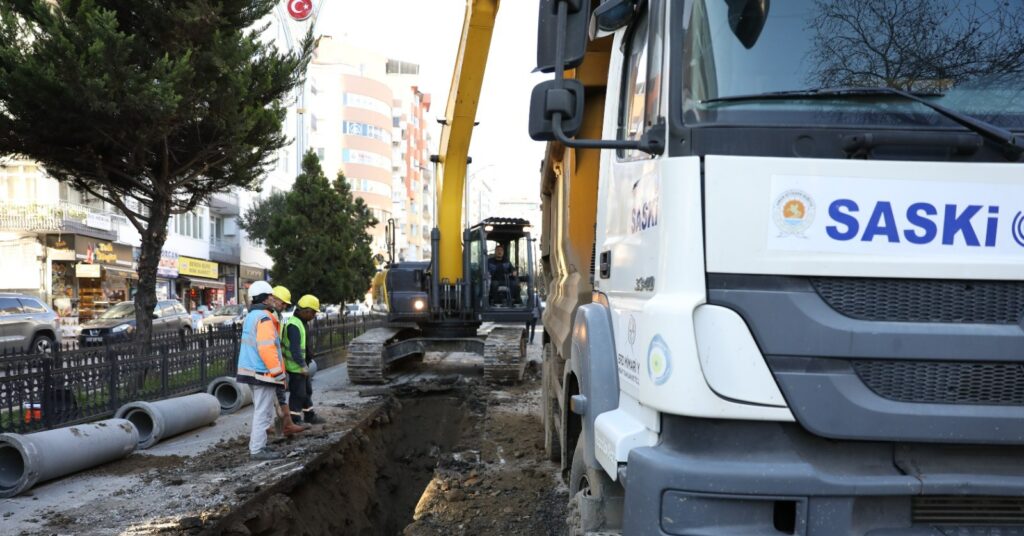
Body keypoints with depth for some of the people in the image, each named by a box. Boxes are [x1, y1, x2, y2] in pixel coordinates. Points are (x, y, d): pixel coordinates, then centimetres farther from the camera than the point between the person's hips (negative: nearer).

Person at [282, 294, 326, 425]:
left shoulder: (302, 323, 12)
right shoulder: (293, 325, -22)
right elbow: (295, 348, -30)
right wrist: (302, 365, -32)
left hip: (303, 366, 11)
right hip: (296, 367, -11)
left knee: (307, 391, 19)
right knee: (298, 393, -2)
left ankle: (309, 416, 31)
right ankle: (295, 419, 8)